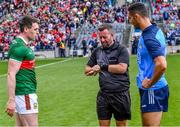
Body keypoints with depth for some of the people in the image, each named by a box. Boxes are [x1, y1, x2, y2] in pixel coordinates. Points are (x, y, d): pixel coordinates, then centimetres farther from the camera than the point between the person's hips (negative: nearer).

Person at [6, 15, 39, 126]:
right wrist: (11, 100, -24)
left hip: (25, 92, 10)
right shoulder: (19, 47, -15)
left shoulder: (23, 45, 16)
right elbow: (11, 74, -21)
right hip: (25, 93, -10)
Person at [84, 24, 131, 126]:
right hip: (103, 94, 4)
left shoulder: (121, 50, -3)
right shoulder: (97, 51, 11)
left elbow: (122, 68, -17)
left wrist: (103, 67, -11)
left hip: (120, 94, -4)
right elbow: (87, 70, 15)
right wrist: (95, 70, -8)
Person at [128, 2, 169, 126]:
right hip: (151, 89, 10)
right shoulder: (155, 30, 8)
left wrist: (150, 83, -19)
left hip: (152, 90, -10)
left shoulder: (149, 37, -22)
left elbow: (162, 65, -34)